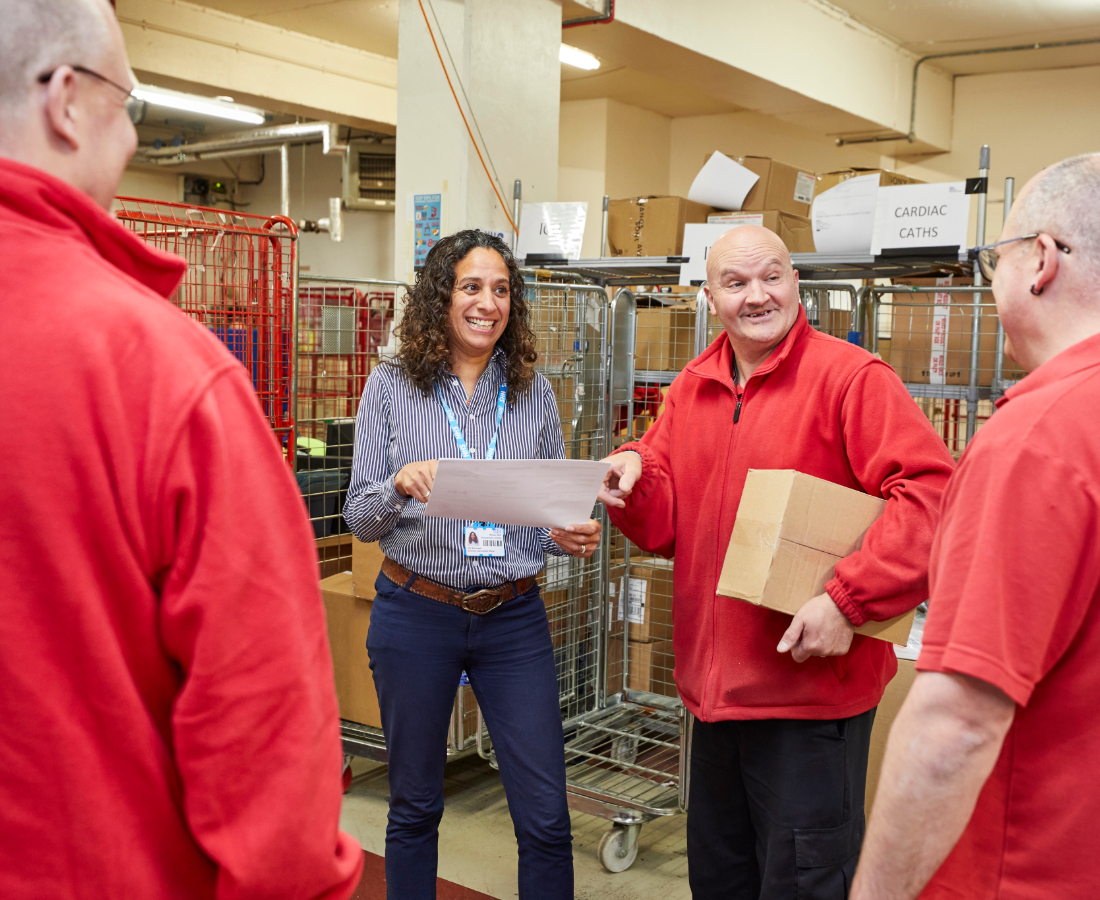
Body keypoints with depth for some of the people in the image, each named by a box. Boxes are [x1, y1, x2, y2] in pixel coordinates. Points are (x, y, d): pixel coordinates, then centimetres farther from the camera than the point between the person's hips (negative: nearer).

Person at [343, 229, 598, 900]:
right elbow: (360, 518, -2)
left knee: (546, 817, 3)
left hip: (514, 618, 1)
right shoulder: (392, 386, -1)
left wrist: (577, 537, -13)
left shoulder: (534, 391, 4)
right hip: (416, 615, -1)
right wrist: (401, 485, -23)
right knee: (415, 806, 14)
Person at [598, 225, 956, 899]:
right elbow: (666, 527, 10)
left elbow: (931, 490, -22)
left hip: (812, 692, -7)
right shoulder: (692, 389, 9)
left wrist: (848, 600, -26)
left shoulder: (850, 377, -12)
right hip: (716, 686, 7)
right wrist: (634, 478, -11)